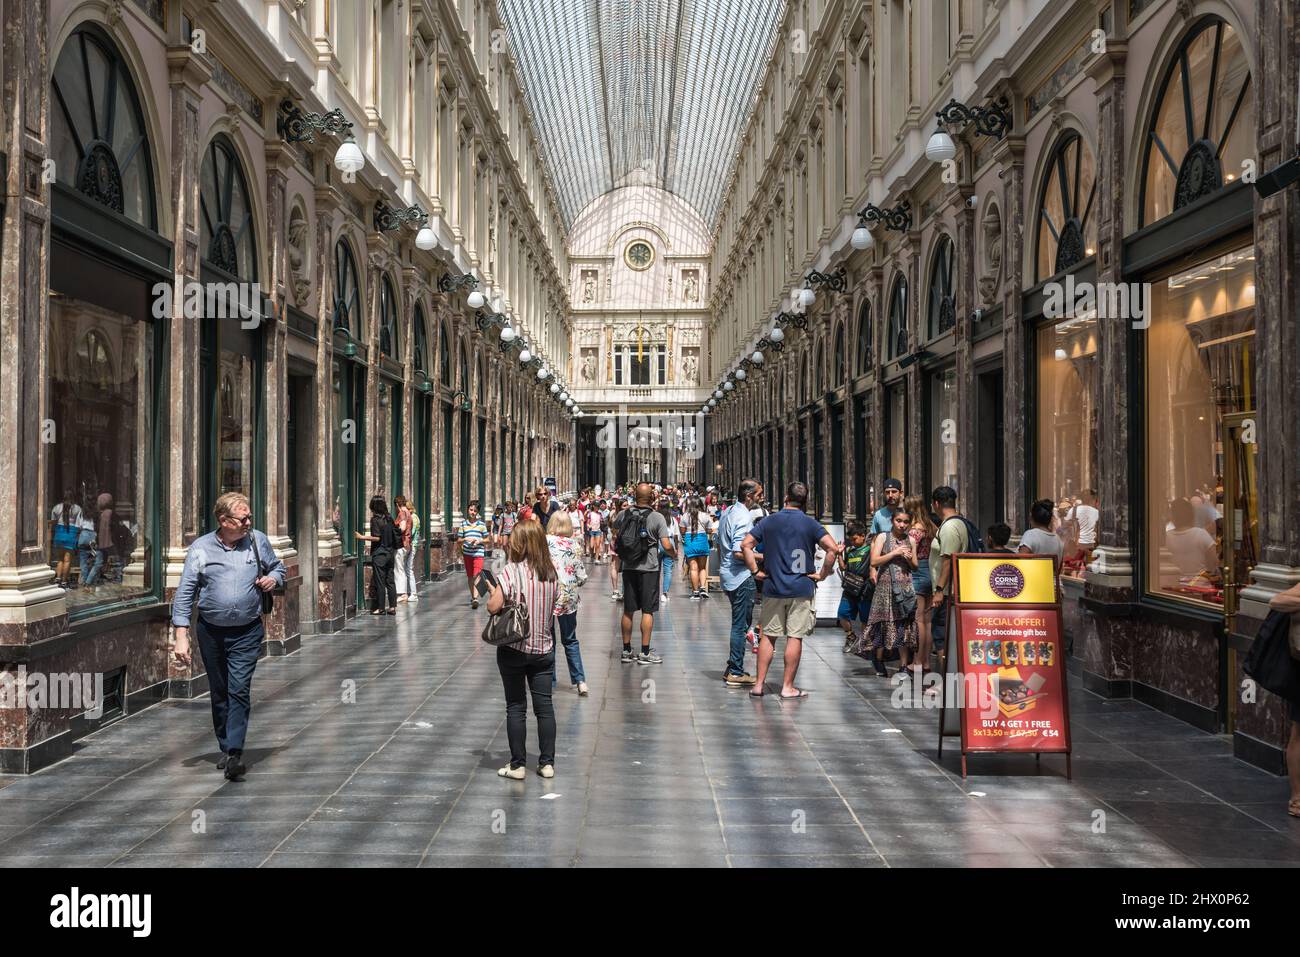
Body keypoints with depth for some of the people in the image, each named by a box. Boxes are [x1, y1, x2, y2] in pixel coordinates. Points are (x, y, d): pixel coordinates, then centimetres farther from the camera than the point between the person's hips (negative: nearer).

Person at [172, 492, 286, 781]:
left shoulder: (258, 541, 0)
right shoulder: (200, 548, -4)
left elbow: (278, 567, 18)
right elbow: (184, 593, -5)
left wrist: (273, 579, -7)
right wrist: (181, 635, -11)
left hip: (247, 631, -1)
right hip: (211, 631, 1)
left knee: (239, 690, -13)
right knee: (218, 693, 12)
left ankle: (235, 753, -16)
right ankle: (226, 748, 26)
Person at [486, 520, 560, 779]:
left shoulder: (511, 571, -14)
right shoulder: (551, 573, 1)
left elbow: (493, 606, -17)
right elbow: (552, 608, 9)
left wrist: (492, 591, 2)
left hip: (514, 649, -4)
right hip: (544, 648, 4)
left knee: (516, 708, 5)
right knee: (544, 706, 8)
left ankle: (517, 765, 10)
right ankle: (547, 763, 13)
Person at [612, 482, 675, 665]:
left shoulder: (624, 515, 0)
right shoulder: (657, 518, -11)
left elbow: (614, 536, 10)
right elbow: (666, 546, -14)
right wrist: (673, 554, 6)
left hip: (629, 567, 4)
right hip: (648, 568, -4)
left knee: (628, 610, 11)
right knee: (648, 611, 3)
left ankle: (627, 650, 18)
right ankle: (645, 653, 4)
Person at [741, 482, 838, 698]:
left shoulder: (769, 521, 3)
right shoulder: (810, 523, -4)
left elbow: (746, 544, -2)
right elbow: (833, 548, -14)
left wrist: (755, 571, 2)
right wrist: (822, 574, -5)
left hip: (772, 589, 3)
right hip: (801, 589, -2)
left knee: (768, 636, 10)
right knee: (795, 637, 3)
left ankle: (759, 684, 11)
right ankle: (788, 686, 7)